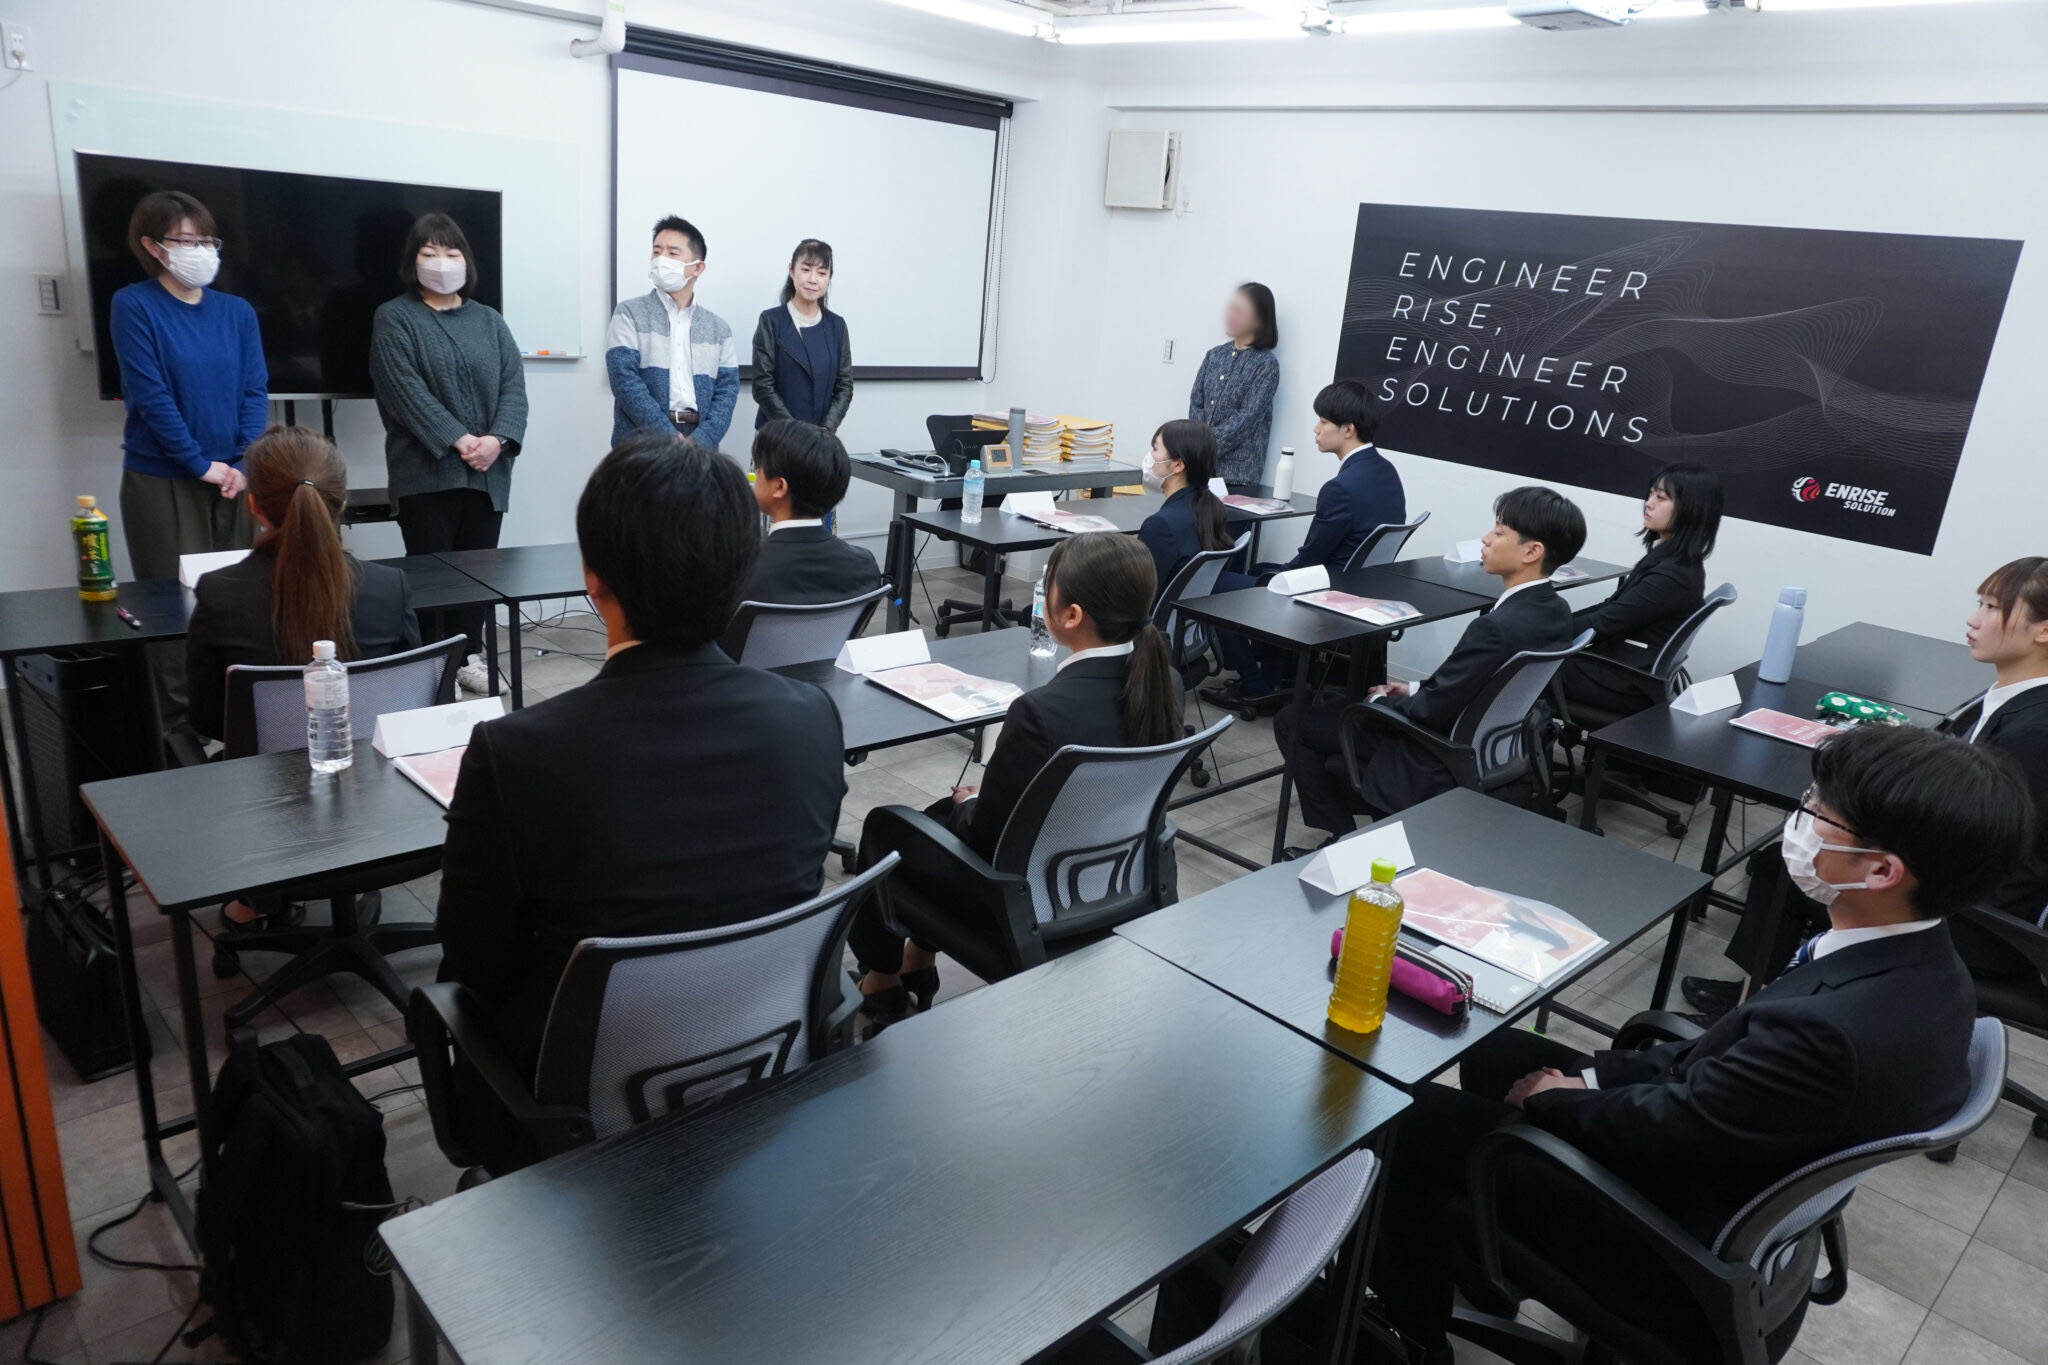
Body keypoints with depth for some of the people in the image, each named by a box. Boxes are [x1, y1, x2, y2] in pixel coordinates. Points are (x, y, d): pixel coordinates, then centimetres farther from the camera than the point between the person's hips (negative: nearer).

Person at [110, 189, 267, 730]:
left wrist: (248, 463, -10)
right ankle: (177, 722, 8)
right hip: (162, 480, -4)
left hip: (235, 478, 4)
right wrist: (201, 464, -14)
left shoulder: (237, 312, 8)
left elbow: (255, 391, 2)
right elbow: (150, 396, -11)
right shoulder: (133, 306, -5)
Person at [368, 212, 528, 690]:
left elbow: (513, 385, 5)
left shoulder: (489, 320, 15)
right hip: (427, 470, -4)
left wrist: (498, 439, -13)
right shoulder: (393, 318, 2)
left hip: (487, 471, 4)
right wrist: (458, 440, -18)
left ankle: (469, 655, 18)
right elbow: (406, 390, -10)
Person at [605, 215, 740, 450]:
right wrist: (671, 439, -17)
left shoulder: (718, 328, 12)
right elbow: (625, 380, -7)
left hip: (699, 446, 2)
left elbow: (727, 390, 3)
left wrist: (699, 442, -14)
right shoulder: (630, 314, 5)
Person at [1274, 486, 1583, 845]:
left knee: (1292, 721, 4)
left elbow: (1430, 710, -24)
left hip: (1439, 770, -9)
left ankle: (1344, 839, 14)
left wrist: (1381, 700, -5)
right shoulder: (1555, 612, -4)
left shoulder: (1497, 627, -33)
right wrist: (1415, 689, 7)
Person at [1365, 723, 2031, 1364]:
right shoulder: (1922, 966, -9)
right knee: (1494, 1054, 15)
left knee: (1429, 1123, -1)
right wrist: (1596, 1078, 0)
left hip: (1687, 1262, -8)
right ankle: (1486, 1258, 35)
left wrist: (1552, 1097, -5)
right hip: (1735, 1171, 8)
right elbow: (1719, 1054, 3)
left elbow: (1658, 1127, -23)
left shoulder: (1828, 1031, -38)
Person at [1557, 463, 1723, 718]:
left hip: (1630, 685, -8)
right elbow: (1612, 608, 9)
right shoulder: (1667, 557, 7)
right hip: (1627, 668, 8)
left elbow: (1604, 623, -19)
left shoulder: (1674, 575, -21)